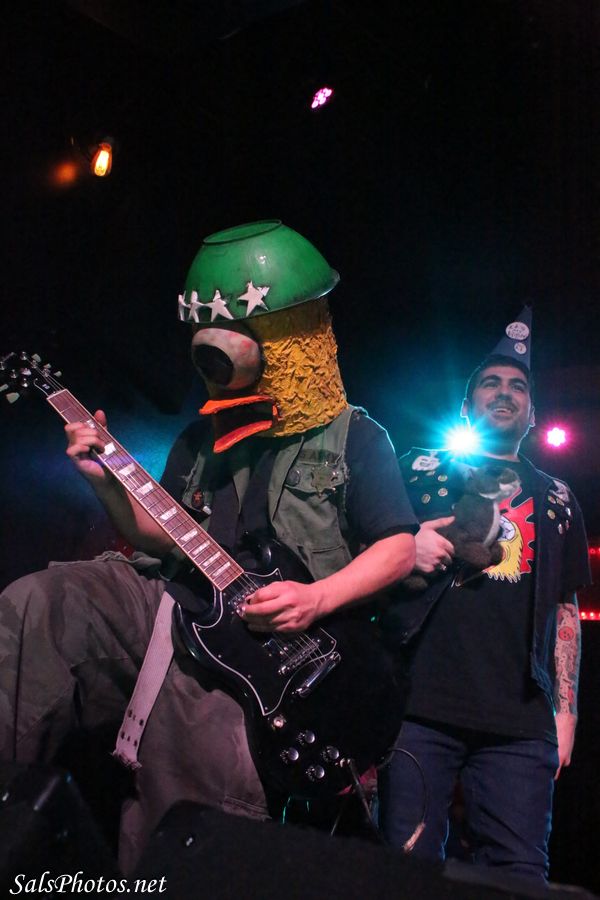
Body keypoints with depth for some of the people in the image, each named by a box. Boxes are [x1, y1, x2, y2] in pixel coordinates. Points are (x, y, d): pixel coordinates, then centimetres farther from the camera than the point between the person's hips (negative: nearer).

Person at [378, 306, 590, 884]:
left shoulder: (554, 500, 20)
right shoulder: (420, 471, 14)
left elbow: (565, 610, 18)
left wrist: (566, 708, 10)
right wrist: (406, 551, -9)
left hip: (519, 726, 2)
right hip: (420, 707, -1)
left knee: (518, 875, -1)